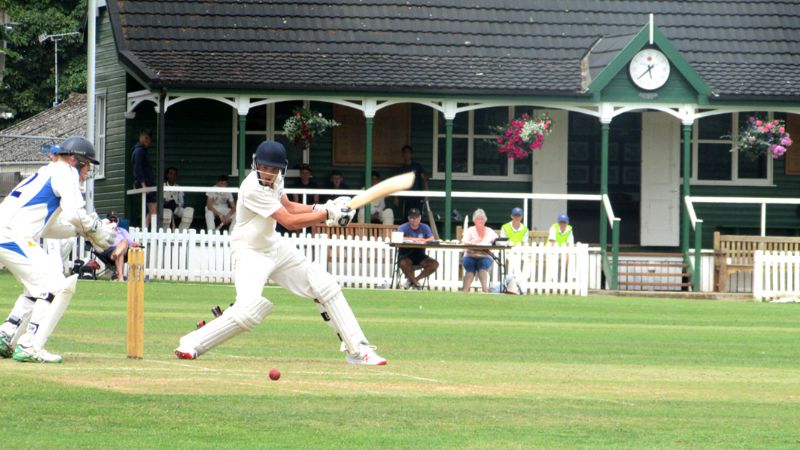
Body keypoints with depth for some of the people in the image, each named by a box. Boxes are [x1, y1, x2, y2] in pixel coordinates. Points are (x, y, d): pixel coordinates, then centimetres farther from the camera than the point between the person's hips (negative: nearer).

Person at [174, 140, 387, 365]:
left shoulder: (274, 179, -3)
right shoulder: (253, 188, -27)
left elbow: (288, 207, 15)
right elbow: (290, 222, -27)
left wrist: (320, 208, 0)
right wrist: (328, 214, -22)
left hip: (274, 246, 9)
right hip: (250, 252, -9)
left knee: (325, 287, 4)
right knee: (248, 311, -26)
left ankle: (357, 349, 10)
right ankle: (192, 344, -8)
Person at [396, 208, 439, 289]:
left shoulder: (425, 228, 6)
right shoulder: (403, 228, -3)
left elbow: (432, 239, -9)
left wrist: (423, 240, -30)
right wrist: (414, 239, -28)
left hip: (420, 255, 3)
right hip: (406, 255, -3)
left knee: (434, 264, -21)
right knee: (404, 263, -38)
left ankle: (413, 280, -3)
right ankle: (415, 282, -8)